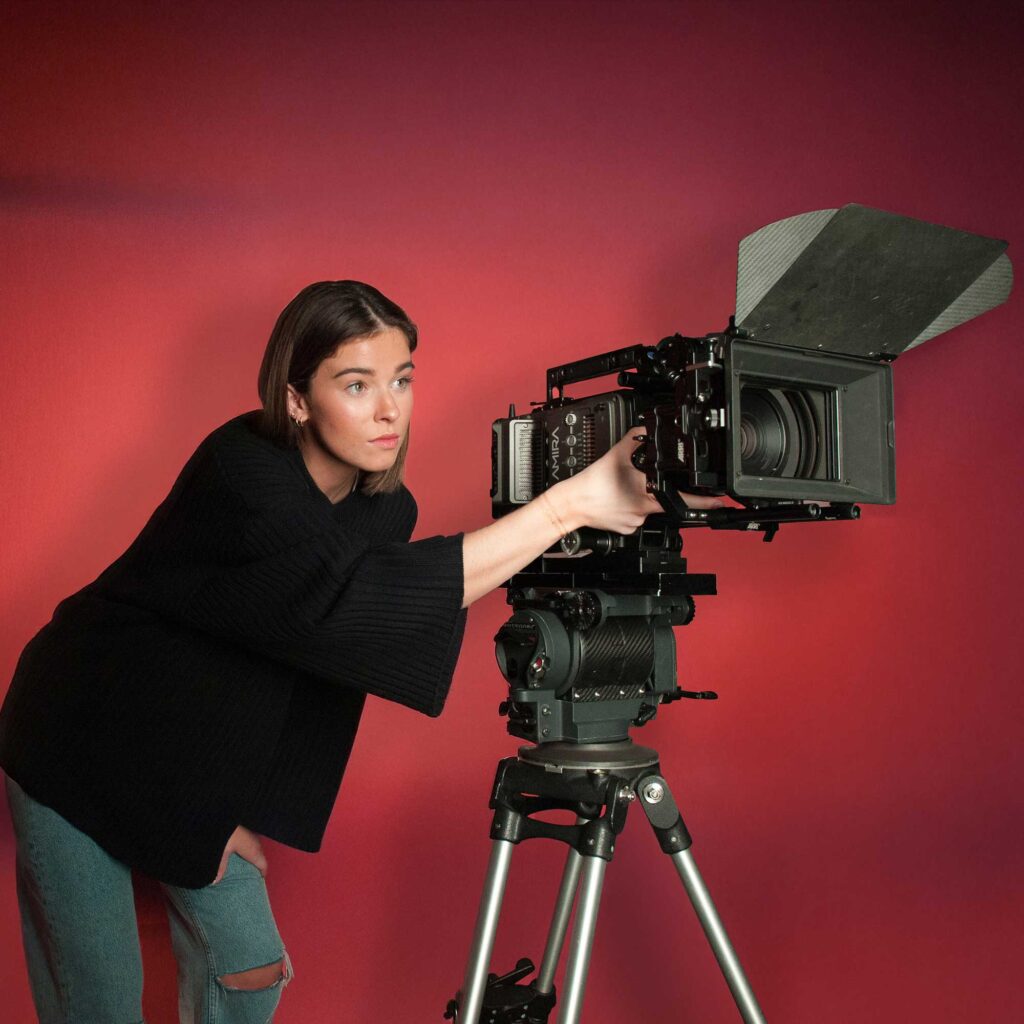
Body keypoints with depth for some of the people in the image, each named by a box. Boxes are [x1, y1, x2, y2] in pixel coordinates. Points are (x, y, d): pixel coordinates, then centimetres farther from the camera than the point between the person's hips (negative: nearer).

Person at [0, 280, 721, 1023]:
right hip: (79, 752, -6)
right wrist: (570, 503, -48)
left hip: (195, 770, 6)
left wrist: (237, 807, -5)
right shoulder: (241, 473, -30)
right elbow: (351, 600, -45)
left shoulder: (385, 508, -10)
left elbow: (324, 648, 1)